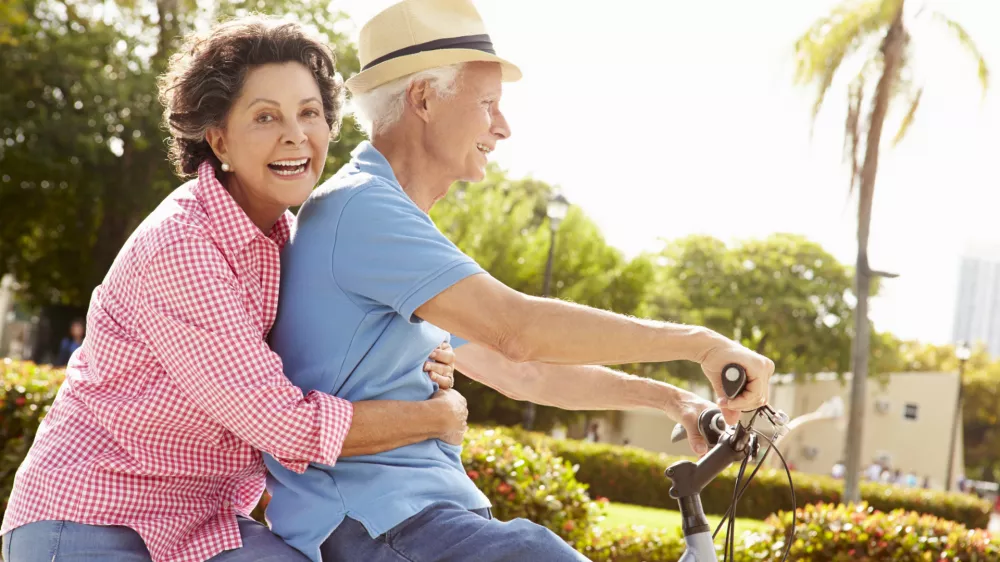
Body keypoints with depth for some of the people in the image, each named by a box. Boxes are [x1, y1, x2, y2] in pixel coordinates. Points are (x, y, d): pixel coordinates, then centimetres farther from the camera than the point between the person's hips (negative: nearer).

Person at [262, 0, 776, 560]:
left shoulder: (391, 224, 22)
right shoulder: (359, 208, -11)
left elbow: (517, 372, 24)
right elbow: (517, 330, -21)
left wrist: (670, 398, 18)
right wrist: (699, 342, -15)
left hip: (414, 509, 10)